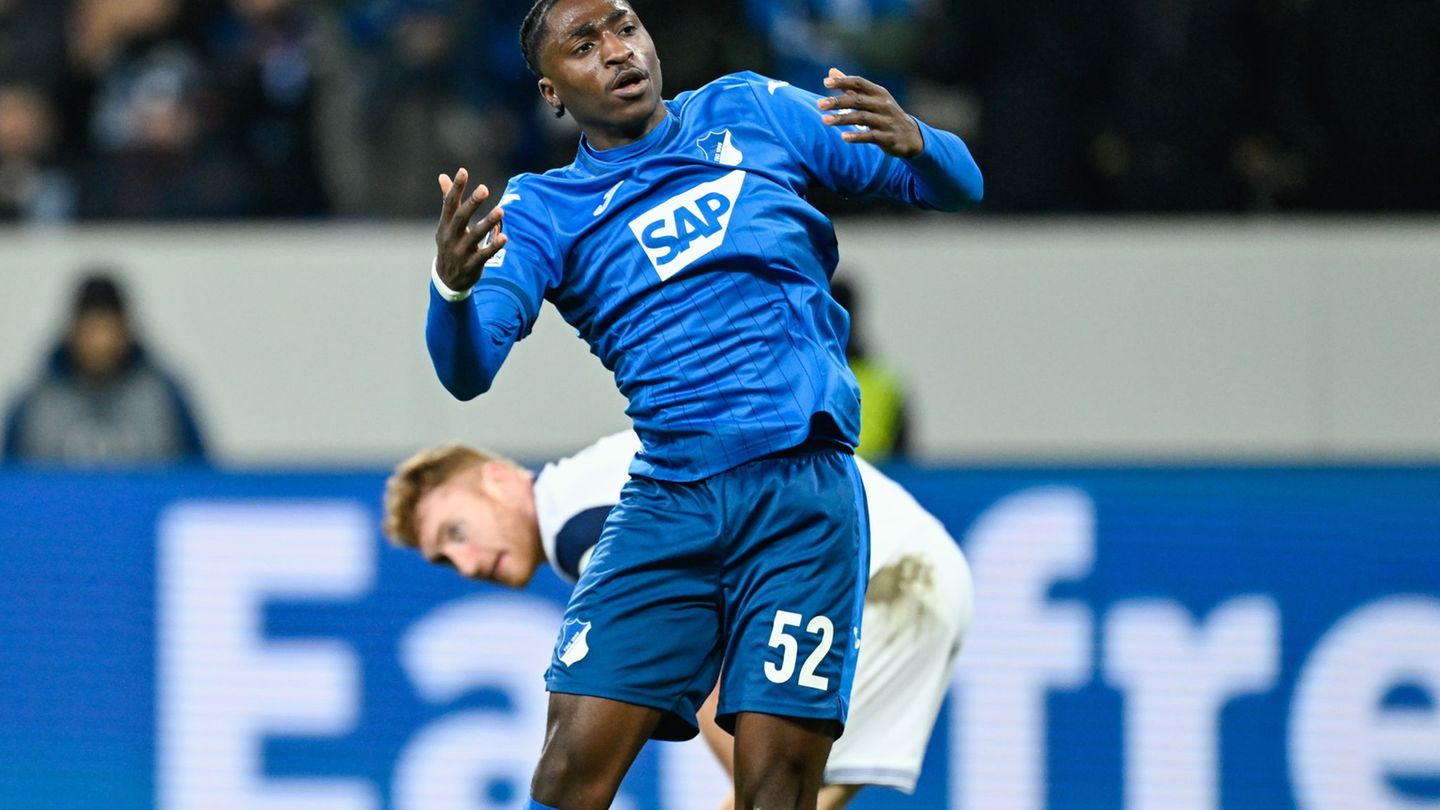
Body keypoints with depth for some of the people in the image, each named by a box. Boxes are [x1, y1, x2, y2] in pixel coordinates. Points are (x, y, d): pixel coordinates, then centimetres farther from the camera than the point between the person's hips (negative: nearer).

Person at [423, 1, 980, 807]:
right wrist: (452, 285, -31)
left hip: (800, 492, -1)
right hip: (667, 501, 1)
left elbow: (956, 185, 13)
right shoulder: (544, 209, 8)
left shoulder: (752, 112, 11)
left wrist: (913, 142, -12)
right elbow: (468, 368, -8)